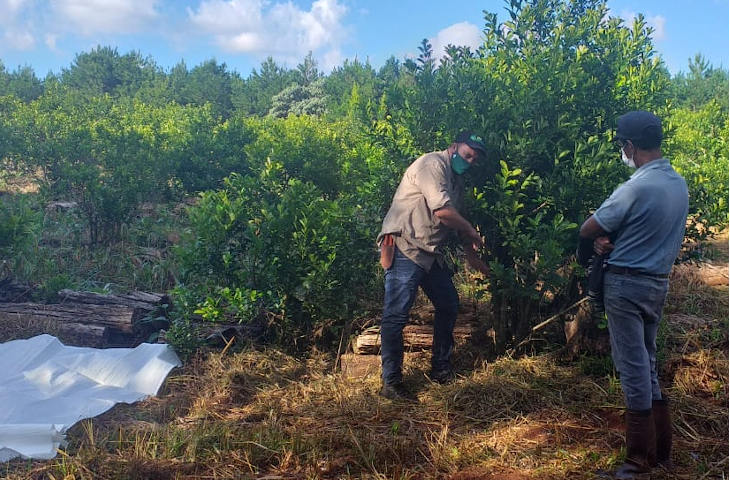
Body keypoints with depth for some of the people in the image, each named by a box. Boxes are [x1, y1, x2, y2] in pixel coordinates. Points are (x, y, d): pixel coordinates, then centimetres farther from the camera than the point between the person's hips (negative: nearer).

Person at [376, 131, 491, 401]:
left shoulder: (457, 180, 19)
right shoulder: (432, 164, -11)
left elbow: (457, 222, 27)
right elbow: (442, 211, -21)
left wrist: (472, 257, 26)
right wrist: (472, 232, -6)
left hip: (430, 254, 10)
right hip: (404, 249, -10)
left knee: (449, 305, 15)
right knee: (396, 315, -9)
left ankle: (440, 368, 28)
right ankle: (391, 384, -4)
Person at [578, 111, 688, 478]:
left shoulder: (635, 188, -22)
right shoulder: (679, 184, 6)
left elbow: (586, 231, -13)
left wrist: (600, 238, 9)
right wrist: (610, 240, -3)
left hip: (627, 284, -8)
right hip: (659, 282, 8)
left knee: (633, 367, 1)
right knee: (648, 363, 17)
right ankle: (661, 450, 27)